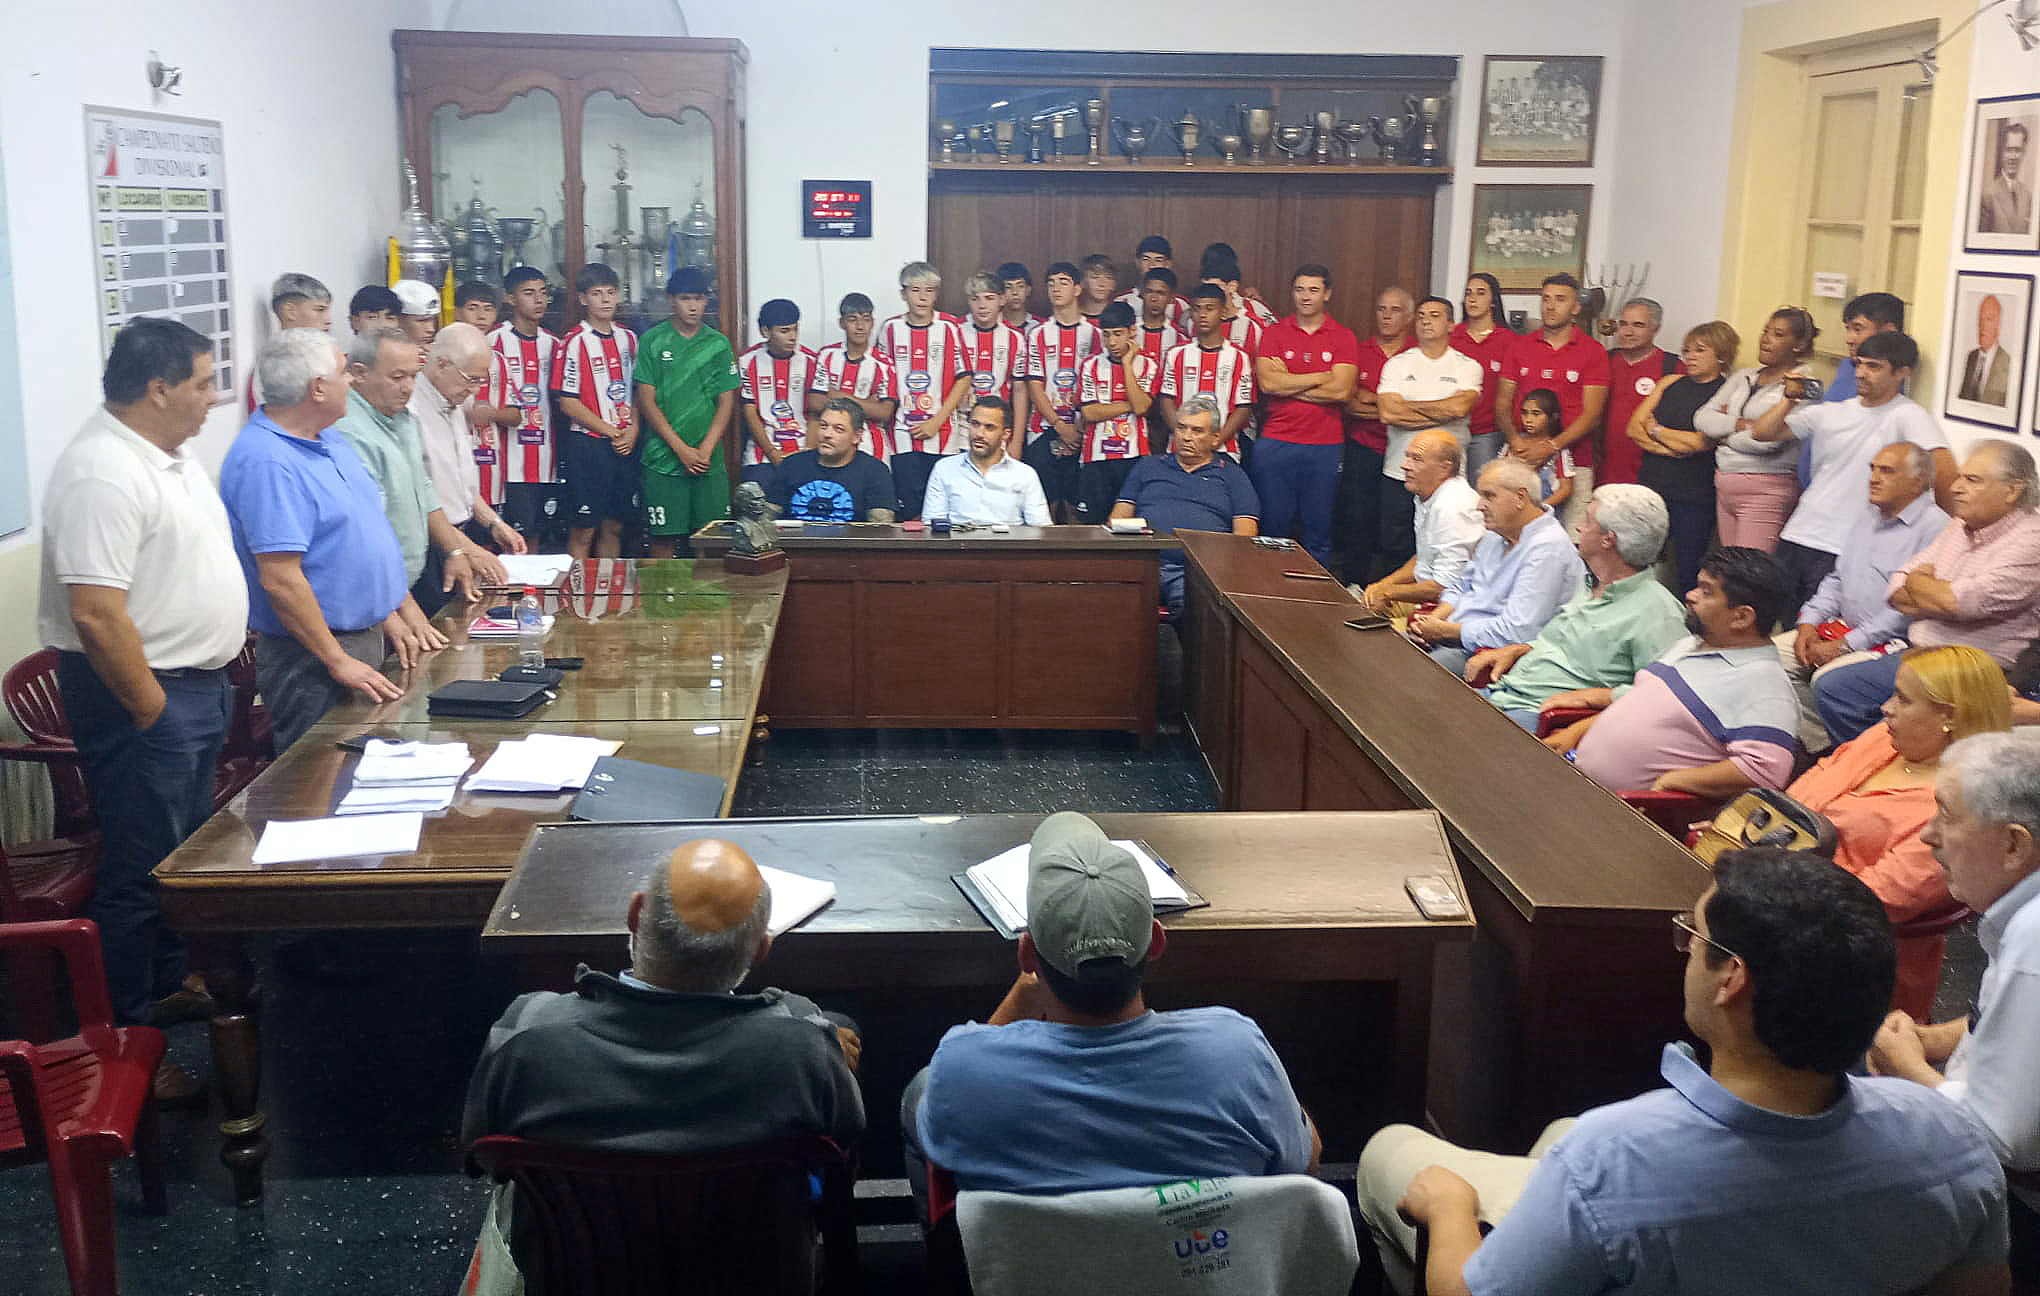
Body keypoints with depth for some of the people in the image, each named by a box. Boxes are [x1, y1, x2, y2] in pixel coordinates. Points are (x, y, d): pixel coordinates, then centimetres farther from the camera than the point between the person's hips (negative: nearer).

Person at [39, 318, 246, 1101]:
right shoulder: (102, 475, -23)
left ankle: (169, 983, 38)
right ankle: (124, 1038, 11)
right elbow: (96, 613, -28)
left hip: (198, 682, 10)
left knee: (188, 851, 21)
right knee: (140, 869, 0)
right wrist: (152, 713, -21)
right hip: (140, 690, -10)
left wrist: (216, 675, 18)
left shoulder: (168, 453, 9)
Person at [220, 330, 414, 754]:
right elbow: (280, 580, -25)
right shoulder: (266, 462, -21)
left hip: (366, 638, 10)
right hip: (314, 657, -10)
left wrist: (389, 614, 15)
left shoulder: (330, 444, 10)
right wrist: (339, 663, -22)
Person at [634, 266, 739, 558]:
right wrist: (682, 450, -9)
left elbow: (727, 402, 6)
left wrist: (705, 450, -7)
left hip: (709, 461, 2)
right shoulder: (653, 340, 2)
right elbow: (647, 401, -1)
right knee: (663, 541, -1)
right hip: (663, 458, -2)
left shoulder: (718, 343, 8)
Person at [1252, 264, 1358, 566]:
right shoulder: (1273, 333, 6)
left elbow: (1341, 391, -9)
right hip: (1275, 443, 1)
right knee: (1275, 526, 5)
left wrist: (1288, 383, -7)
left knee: (1318, 530, 5)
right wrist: (1322, 376, -7)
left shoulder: (1343, 337, 4)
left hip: (1325, 446, 0)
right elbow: (1267, 382, -9)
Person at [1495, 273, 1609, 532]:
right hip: (1522, 461, 2)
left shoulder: (1593, 352, 3)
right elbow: (1503, 401, 10)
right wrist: (1515, 440, -9)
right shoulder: (1520, 346, 13)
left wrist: (1551, 447, -16)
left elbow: (1592, 413, -4)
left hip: (1573, 462, -2)